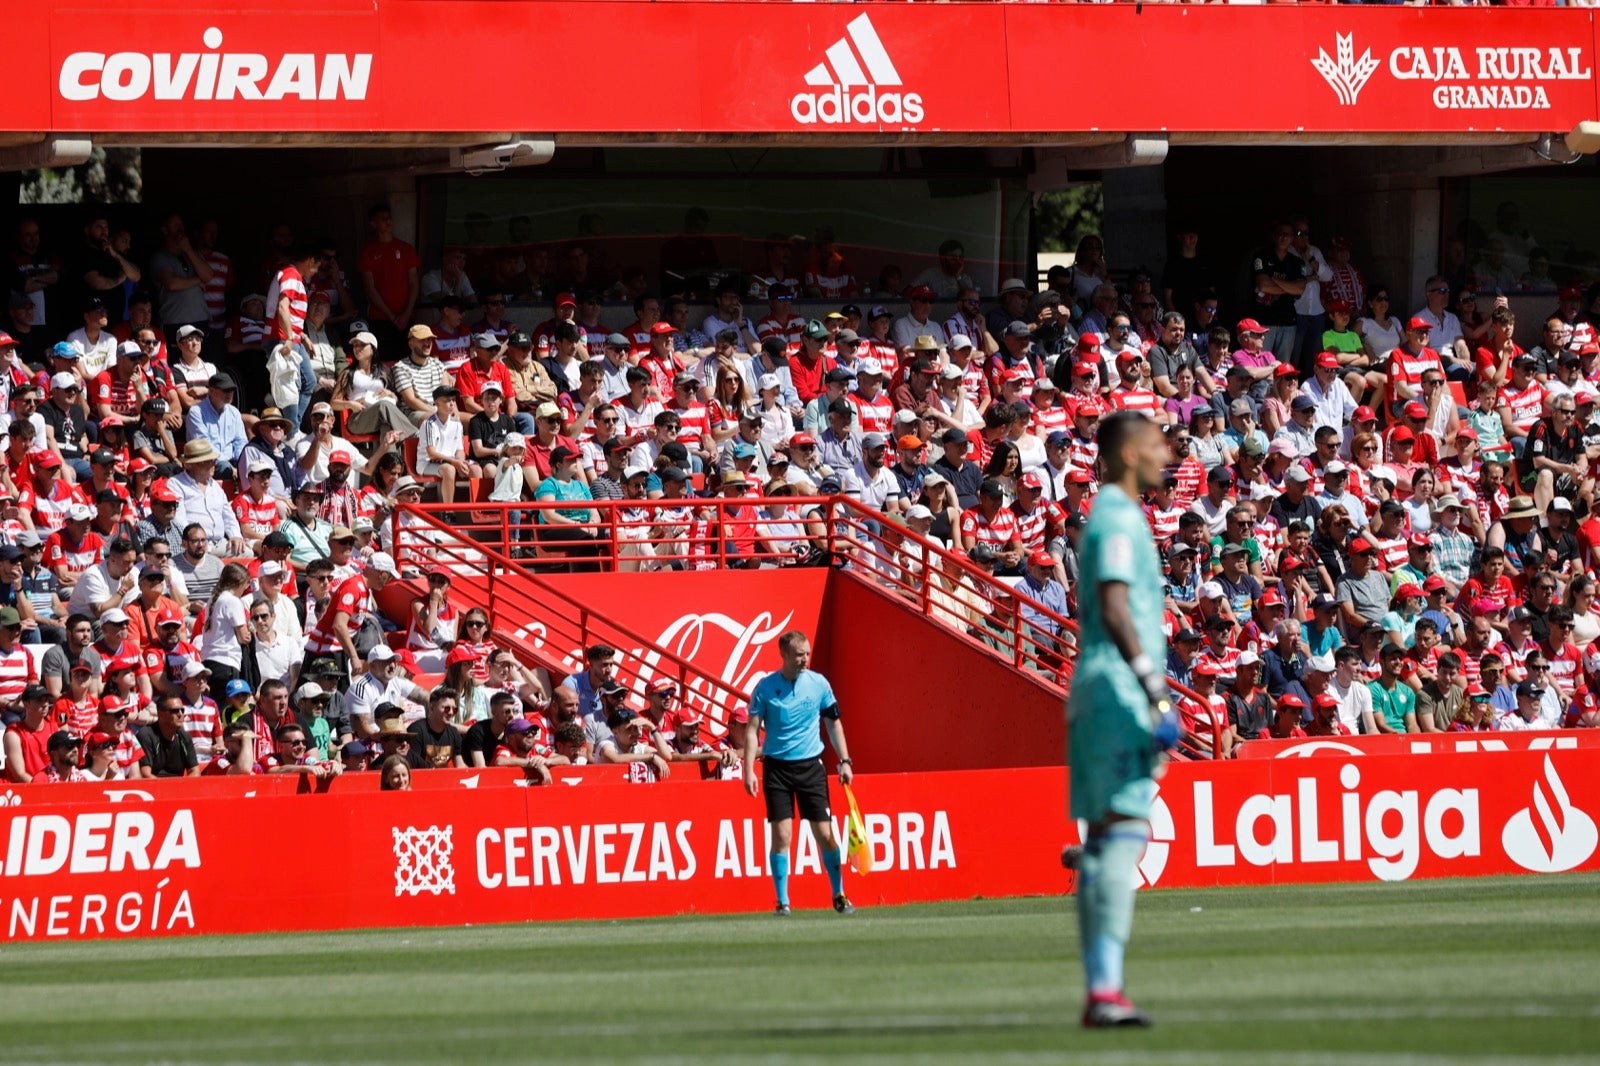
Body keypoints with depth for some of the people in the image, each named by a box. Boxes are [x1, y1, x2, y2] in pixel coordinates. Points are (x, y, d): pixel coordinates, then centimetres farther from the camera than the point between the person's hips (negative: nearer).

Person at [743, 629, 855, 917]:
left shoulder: (819, 684, 2)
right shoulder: (765, 687, -4)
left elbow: (834, 722, 11)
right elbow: (752, 729, -3)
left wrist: (845, 761, 6)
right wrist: (749, 769, -12)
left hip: (811, 765, 1)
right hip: (777, 767, -1)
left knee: (825, 834, 0)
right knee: (781, 835, -6)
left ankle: (839, 896, 15)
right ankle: (782, 902, 1)